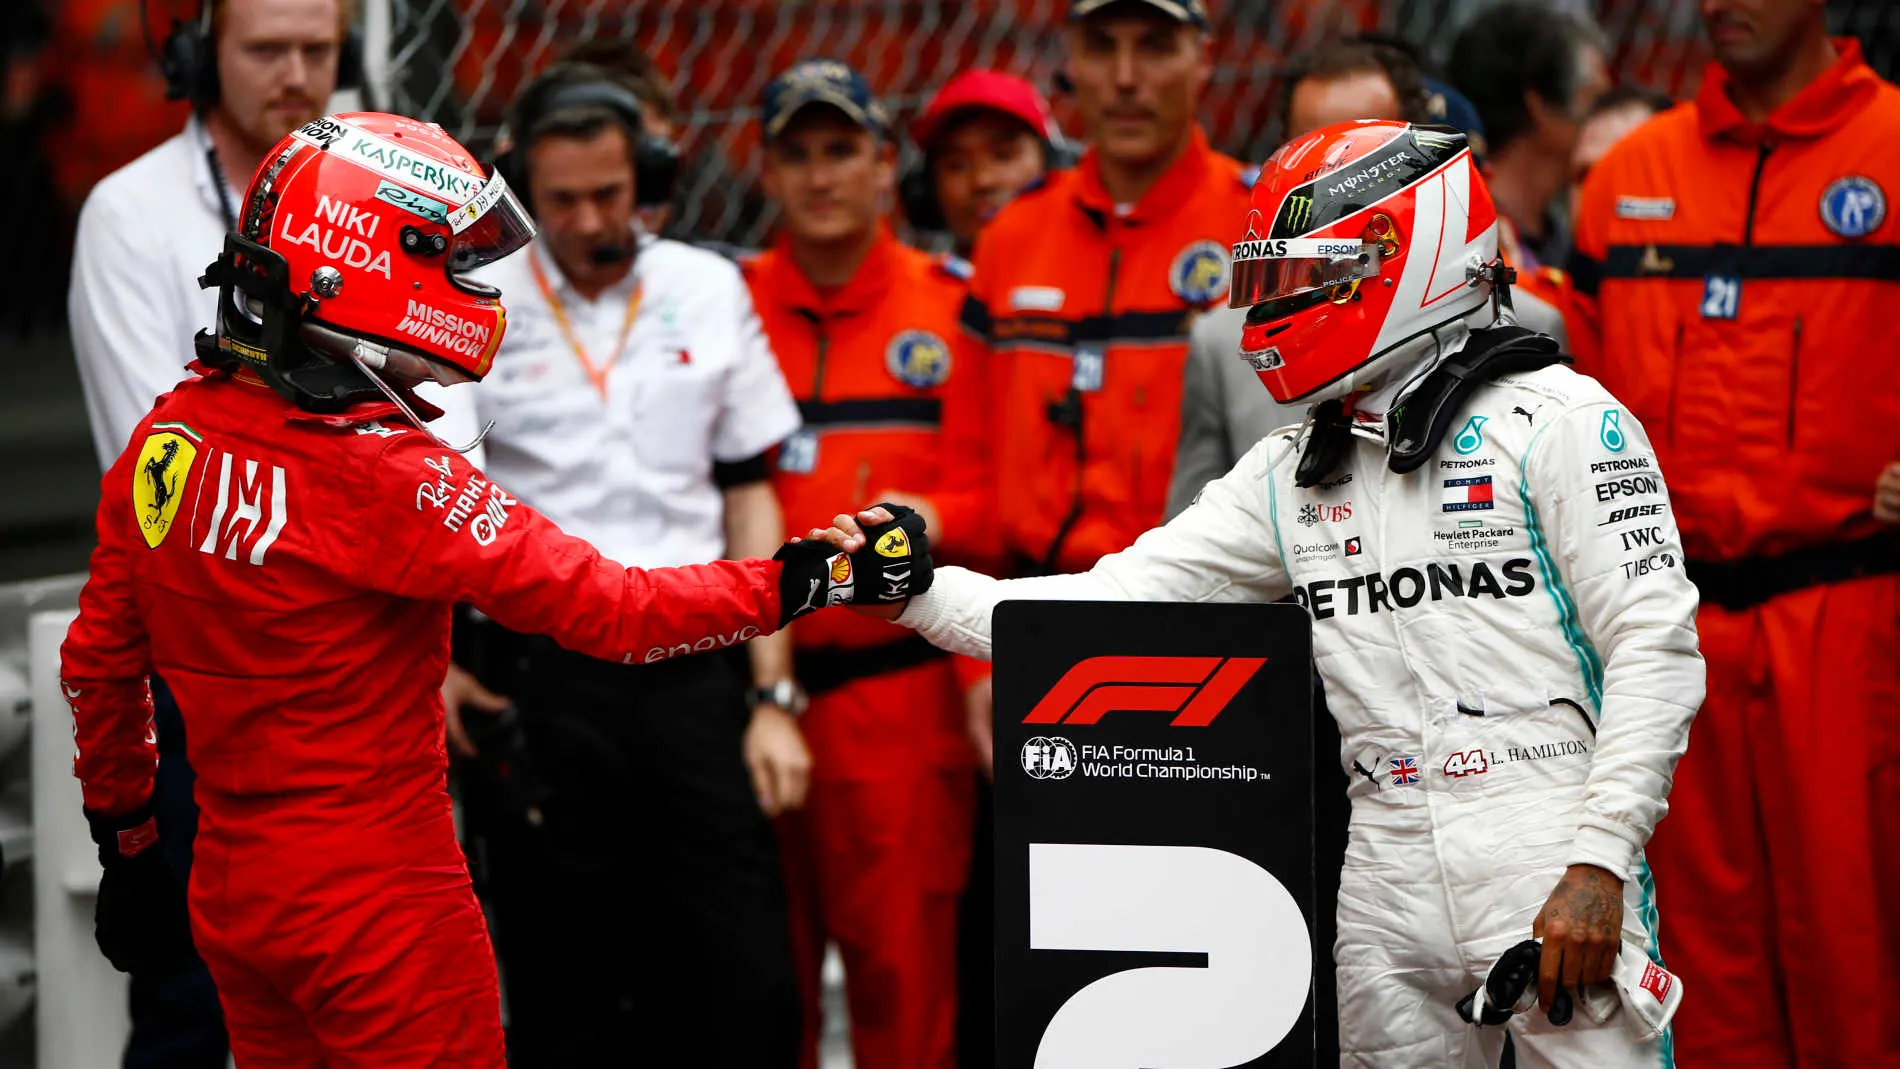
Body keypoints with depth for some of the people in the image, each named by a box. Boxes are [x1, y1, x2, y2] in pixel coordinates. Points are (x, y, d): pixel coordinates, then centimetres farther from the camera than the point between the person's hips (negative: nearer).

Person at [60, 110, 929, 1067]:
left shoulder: (169, 433, 0)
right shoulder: (381, 472, -22)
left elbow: (99, 660, 9)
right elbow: (606, 610, -23)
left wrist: (125, 843, 22)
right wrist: (815, 578, -17)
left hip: (231, 897, 7)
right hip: (376, 911, -7)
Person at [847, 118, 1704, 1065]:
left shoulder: (1555, 421, -4)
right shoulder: (1290, 474, 16)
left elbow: (1654, 644, -9)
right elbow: (1122, 599, 12)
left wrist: (1599, 865, -16)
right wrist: (923, 591, 1)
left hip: (1547, 851, -6)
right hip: (1387, 871, 6)